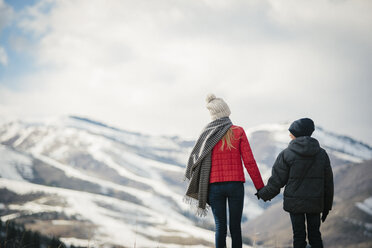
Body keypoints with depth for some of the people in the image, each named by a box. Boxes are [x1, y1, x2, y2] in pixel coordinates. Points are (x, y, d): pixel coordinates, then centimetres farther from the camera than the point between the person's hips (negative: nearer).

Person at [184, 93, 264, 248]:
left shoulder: (207, 135, 1)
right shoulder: (238, 132, -3)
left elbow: (197, 162, 4)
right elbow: (249, 162, -6)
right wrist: (260, 187, 0)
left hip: (215, 186, 1)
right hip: (235, 185, -1)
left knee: (220, 227, 5)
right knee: (235, 227, 5)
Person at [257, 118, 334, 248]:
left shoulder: (286, 154, -9)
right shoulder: (322, 154, 3)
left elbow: (276, 181, -5)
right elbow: (328, 182, 7)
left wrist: (263, 194, 11)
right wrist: (327, 206, 15)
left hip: (294, 203, -3)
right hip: (315, 203, 3)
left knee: (298, 235, 4)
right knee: (315, 234, 10)